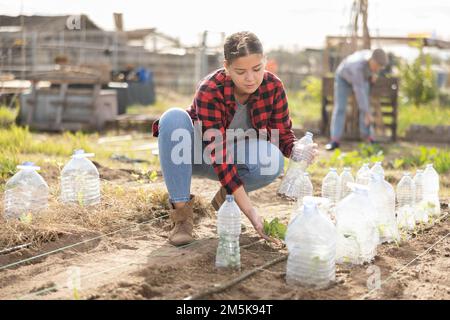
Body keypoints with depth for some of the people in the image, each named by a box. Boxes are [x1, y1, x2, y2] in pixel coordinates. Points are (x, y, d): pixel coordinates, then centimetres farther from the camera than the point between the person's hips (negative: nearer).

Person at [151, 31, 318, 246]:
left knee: (272, 158, -32)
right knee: (173, 117, -35)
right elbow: (218, 155, -35)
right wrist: (250, 212, -41)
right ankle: (181, 212, -27)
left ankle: (225, 197, -1)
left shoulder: (273, 87, -18)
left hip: (238, 153, 2)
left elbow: (283, 134, -10)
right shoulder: (209, 91, -31)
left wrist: (299, 151, -36)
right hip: (198, 154, -2)